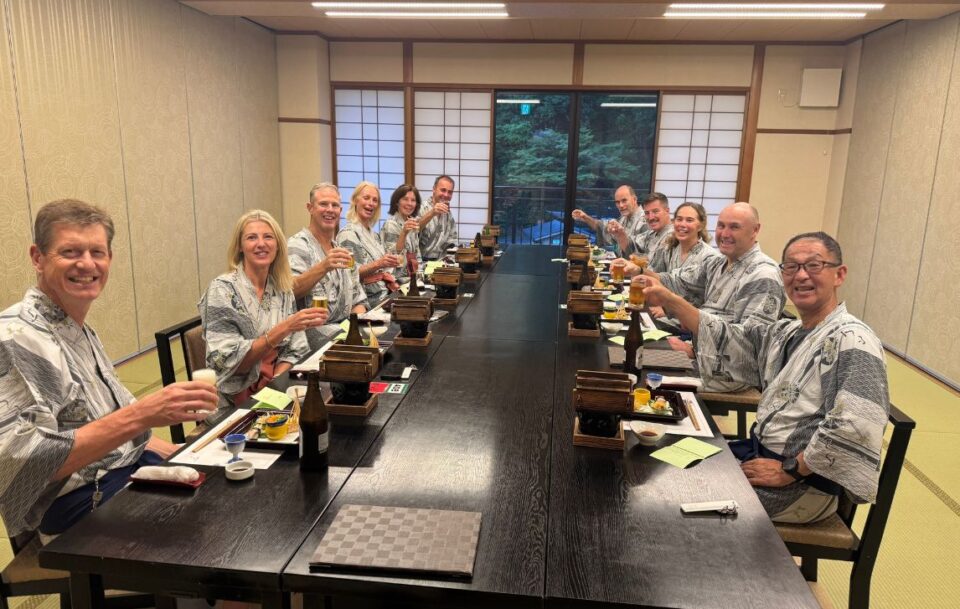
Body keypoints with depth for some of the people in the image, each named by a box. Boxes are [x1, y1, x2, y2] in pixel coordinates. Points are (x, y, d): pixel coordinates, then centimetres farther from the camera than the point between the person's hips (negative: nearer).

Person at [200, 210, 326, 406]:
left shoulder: (284, 290, 4)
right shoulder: (222, 290, -10)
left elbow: (294, 351, 5)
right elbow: (229, 362, -17)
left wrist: (273, 386, -13)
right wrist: (284, 328, -26)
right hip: (236, 403, -5)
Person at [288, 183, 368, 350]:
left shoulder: (342, 249, 18)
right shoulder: (298, 245, -6)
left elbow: (357, 299, 19)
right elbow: (291, 290, -24)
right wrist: (324, 267, -38)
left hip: (345, 326, 7)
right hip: (314, 329, -7)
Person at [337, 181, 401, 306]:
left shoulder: (372, 234, 16)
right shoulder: (349, 234, -9)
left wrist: (393, 284, 5)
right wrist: (377, 264, -27)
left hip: (386, 294, 8)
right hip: (370, 300, -8)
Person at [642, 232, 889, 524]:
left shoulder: (852, 340, -20)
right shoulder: (786, 332, 9)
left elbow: (853, 431, -29)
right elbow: (725, 336, 11)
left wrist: (789, 471, -20)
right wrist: (668, 299, -1)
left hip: (803, 484, -8)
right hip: (761, 452, 8)